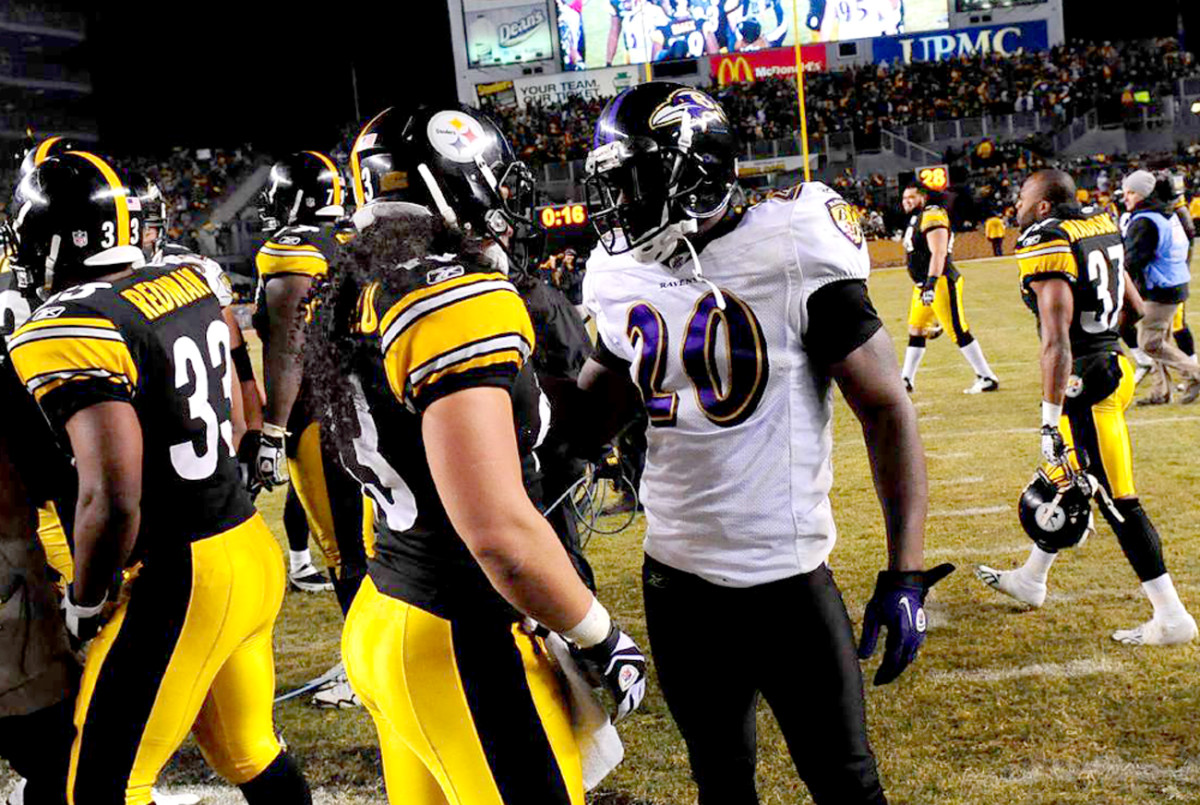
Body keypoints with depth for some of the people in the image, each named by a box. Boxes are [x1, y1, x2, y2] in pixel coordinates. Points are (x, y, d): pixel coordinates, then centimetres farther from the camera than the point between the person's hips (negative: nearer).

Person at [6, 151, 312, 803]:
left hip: (181, 579, -8)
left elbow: (113, 500, -25)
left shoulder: (68, 332, -19)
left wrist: (84, 602, -11)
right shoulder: (188, 281, 5)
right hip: (254, 551, 8)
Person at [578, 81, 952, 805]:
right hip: (674, 576, 5)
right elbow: (594, 418, 14)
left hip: (785, 578, -5)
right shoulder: (624, 279, 5)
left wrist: (907, 572, -15)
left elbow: (886, 409, -11)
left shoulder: (790, 255, -13)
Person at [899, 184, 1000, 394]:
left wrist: (931, 282, -28)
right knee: (915, 331, 14)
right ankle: (907, 380, 23)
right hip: (922, 286, 10)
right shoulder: (915, 220, 19)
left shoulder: (931, 215, -11)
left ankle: (988, 378, -2)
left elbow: (938, 253, -21)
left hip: (942, 282, -10)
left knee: (959, 332, -8)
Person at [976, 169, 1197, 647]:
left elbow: (1056, 342, -25)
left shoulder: (1045, 246, -18)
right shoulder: (1101, 226, 9)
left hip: (1085, 380, -10)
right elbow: (1132, 302, 18)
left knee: (1117, 501, -2)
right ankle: (1030, 580, 39)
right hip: (1113, 363, 10)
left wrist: (1050, 419, -24)